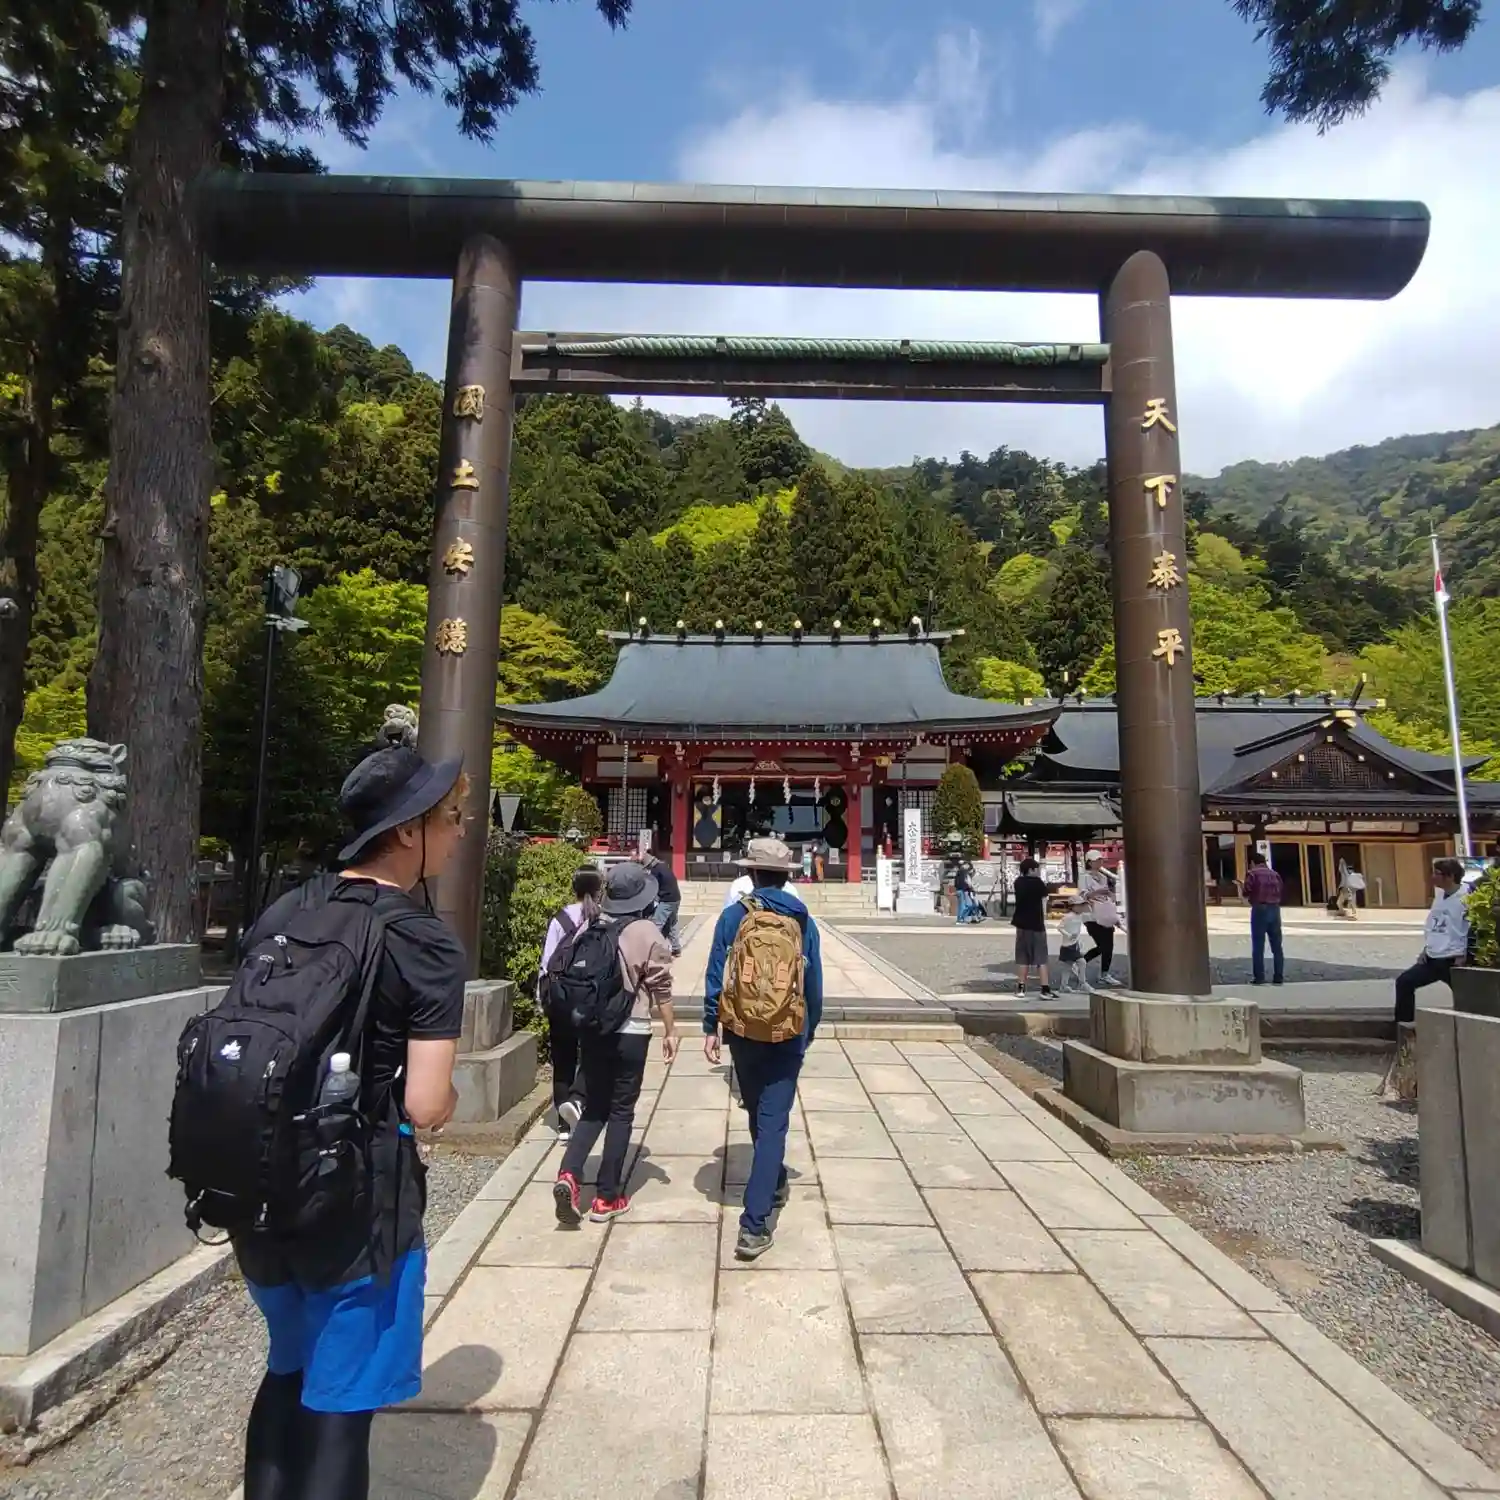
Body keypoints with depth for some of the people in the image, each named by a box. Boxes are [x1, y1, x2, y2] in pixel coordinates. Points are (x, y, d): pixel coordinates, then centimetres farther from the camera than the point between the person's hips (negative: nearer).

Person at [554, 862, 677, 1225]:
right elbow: (660, 988, -6)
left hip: (592, 1031, 4)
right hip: (631, 1033, -3)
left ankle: (569, 1174, -3)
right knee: (621, 1112, 9)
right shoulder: (648, 933, -9)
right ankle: (607, 1198, 14)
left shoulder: (593, 929, 0)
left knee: (594, 1107, 17)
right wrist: (671, 1031, 4)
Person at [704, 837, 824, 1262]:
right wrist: (809, 1030, 17)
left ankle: (773, 1185, 45)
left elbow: (715, 976, -7)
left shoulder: (733, 916, -5)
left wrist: (710, 1028, 1)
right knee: (773, 1122, 1)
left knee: (758, 1115, 23)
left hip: (742, 1032, 1)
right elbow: (814, 983, 4)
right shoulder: (802, 920, -2)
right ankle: (754, 1225, -5)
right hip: (787, 1036, -1)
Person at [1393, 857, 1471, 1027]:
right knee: (1404, 981, 0)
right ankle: (1404, 1024, 6)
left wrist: (1462, 957, -15)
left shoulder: (1465, 899, -12)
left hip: (1453, 960, -8)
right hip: (1432, 958, 8)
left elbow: (1472, 930, -14)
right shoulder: (1439, 896, 12)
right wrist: (1425, 949, 13)